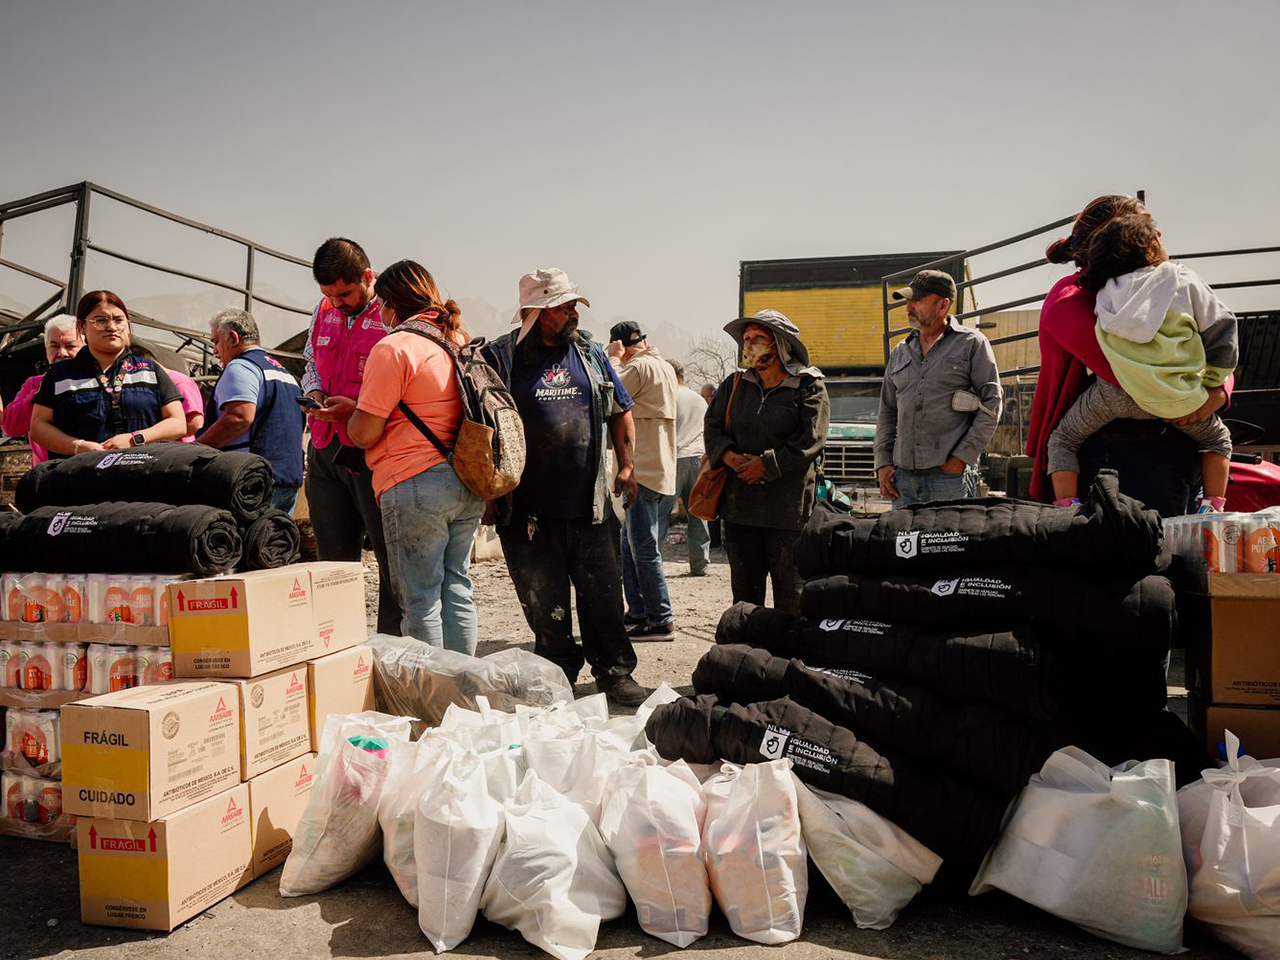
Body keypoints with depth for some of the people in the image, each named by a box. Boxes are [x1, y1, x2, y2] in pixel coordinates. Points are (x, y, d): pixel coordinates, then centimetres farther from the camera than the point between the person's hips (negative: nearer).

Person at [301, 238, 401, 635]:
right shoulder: (324, 310, 12)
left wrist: (357, 408, -20)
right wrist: (314, 392, 5)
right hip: (325, 449, 7)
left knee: (392, 558, -1)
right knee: (334, 557, 14)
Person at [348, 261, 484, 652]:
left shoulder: (394, 347, -10)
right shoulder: (460, 339, 12)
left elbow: (364, 433, -12)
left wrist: (351, 411, 9)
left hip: (416, 484, -7)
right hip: (468, 484, 7)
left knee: (420, 598, 1)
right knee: (456, 588, 14)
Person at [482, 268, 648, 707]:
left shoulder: (590, 353, 10)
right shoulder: (502, 357, -3)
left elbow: (620, 411, 18)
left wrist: (626, 465, 10)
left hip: (590, 503, 3)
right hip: (530, 508, -2)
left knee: (603, 593, 8)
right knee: (545, 604, 8)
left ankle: (614, 672, 23)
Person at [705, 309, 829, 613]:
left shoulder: (808, 386, -2)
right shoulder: (734, 384, 12)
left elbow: (810, 440, -10)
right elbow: (712, 427, 10)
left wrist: (767, 465, -14)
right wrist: (731, 457, -9)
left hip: (788, 505, -4)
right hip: (739, 503, 5)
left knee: (790, 588, 3)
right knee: (744, 588, 12)